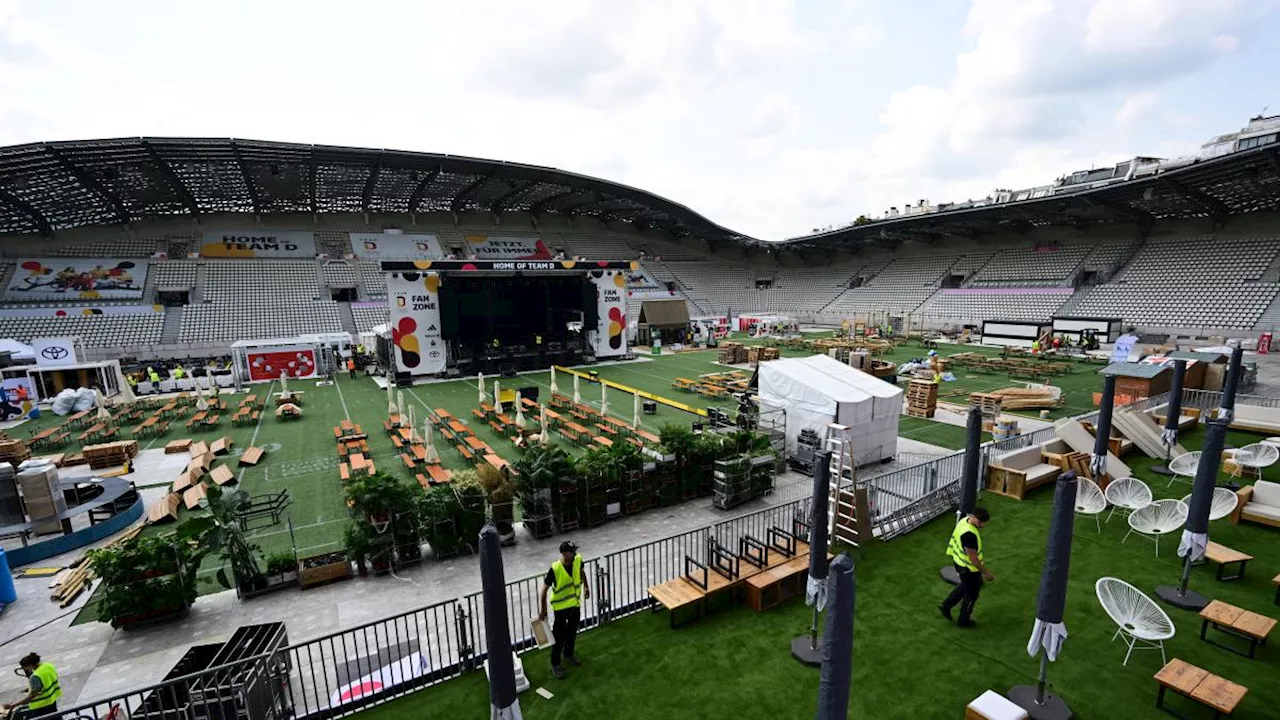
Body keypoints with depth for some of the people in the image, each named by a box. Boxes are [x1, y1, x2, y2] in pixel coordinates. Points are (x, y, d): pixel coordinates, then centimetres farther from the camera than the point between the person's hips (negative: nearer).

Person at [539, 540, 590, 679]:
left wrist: (585, 586, 6)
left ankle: (568, 654, 50)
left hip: (576, 604, 5)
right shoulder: (555, 569, -30)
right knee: (559, 637, 6)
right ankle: (555, 664, 29)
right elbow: (545, 589, -18)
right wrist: (543, 610, -12)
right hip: (561, 607, -5)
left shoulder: (578, 560, -15)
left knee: (572, 632, 24)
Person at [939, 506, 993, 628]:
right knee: (972, 594, 16)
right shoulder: (969, 535, -38)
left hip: (960, 561, 8)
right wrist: (986, 573, -16)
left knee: (965, 586, 30)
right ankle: (964, 621, 37)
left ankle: (946, 605, 39)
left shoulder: (965, 520, -9)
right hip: (968, 567, -8)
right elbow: (973, 559, -29)